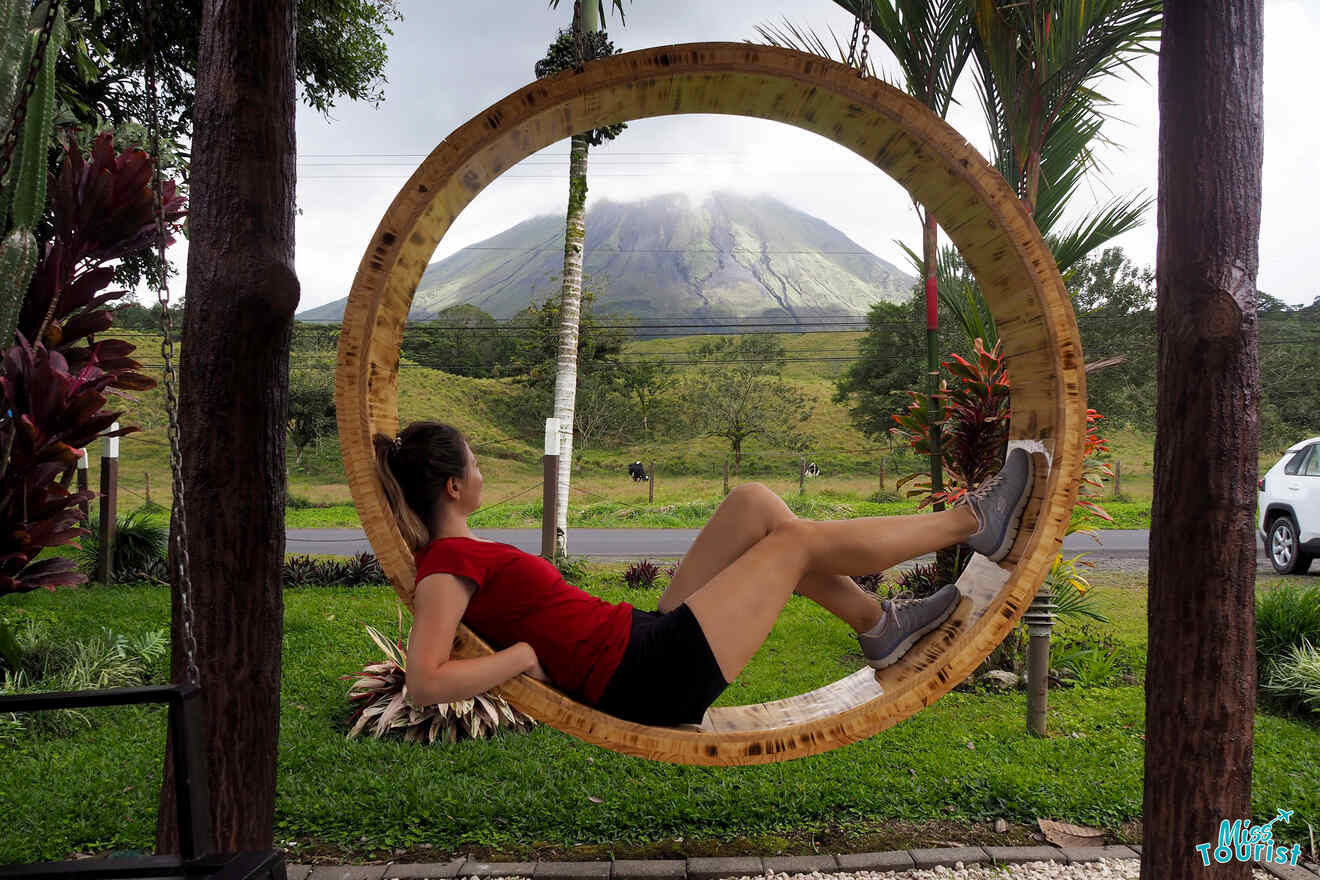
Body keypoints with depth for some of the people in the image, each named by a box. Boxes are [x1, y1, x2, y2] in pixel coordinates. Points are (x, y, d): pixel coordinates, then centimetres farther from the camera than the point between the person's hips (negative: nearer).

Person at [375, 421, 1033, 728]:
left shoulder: (452, 557, 13)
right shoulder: (448, 565, -14)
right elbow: (426, 681, -25)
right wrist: (527, 654, -19)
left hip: (649, 638, 10)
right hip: (651, 677, -10)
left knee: (754, 503, 6)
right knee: (800, 540, -5)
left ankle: (879, 626, 12)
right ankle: (972, 523, 14)